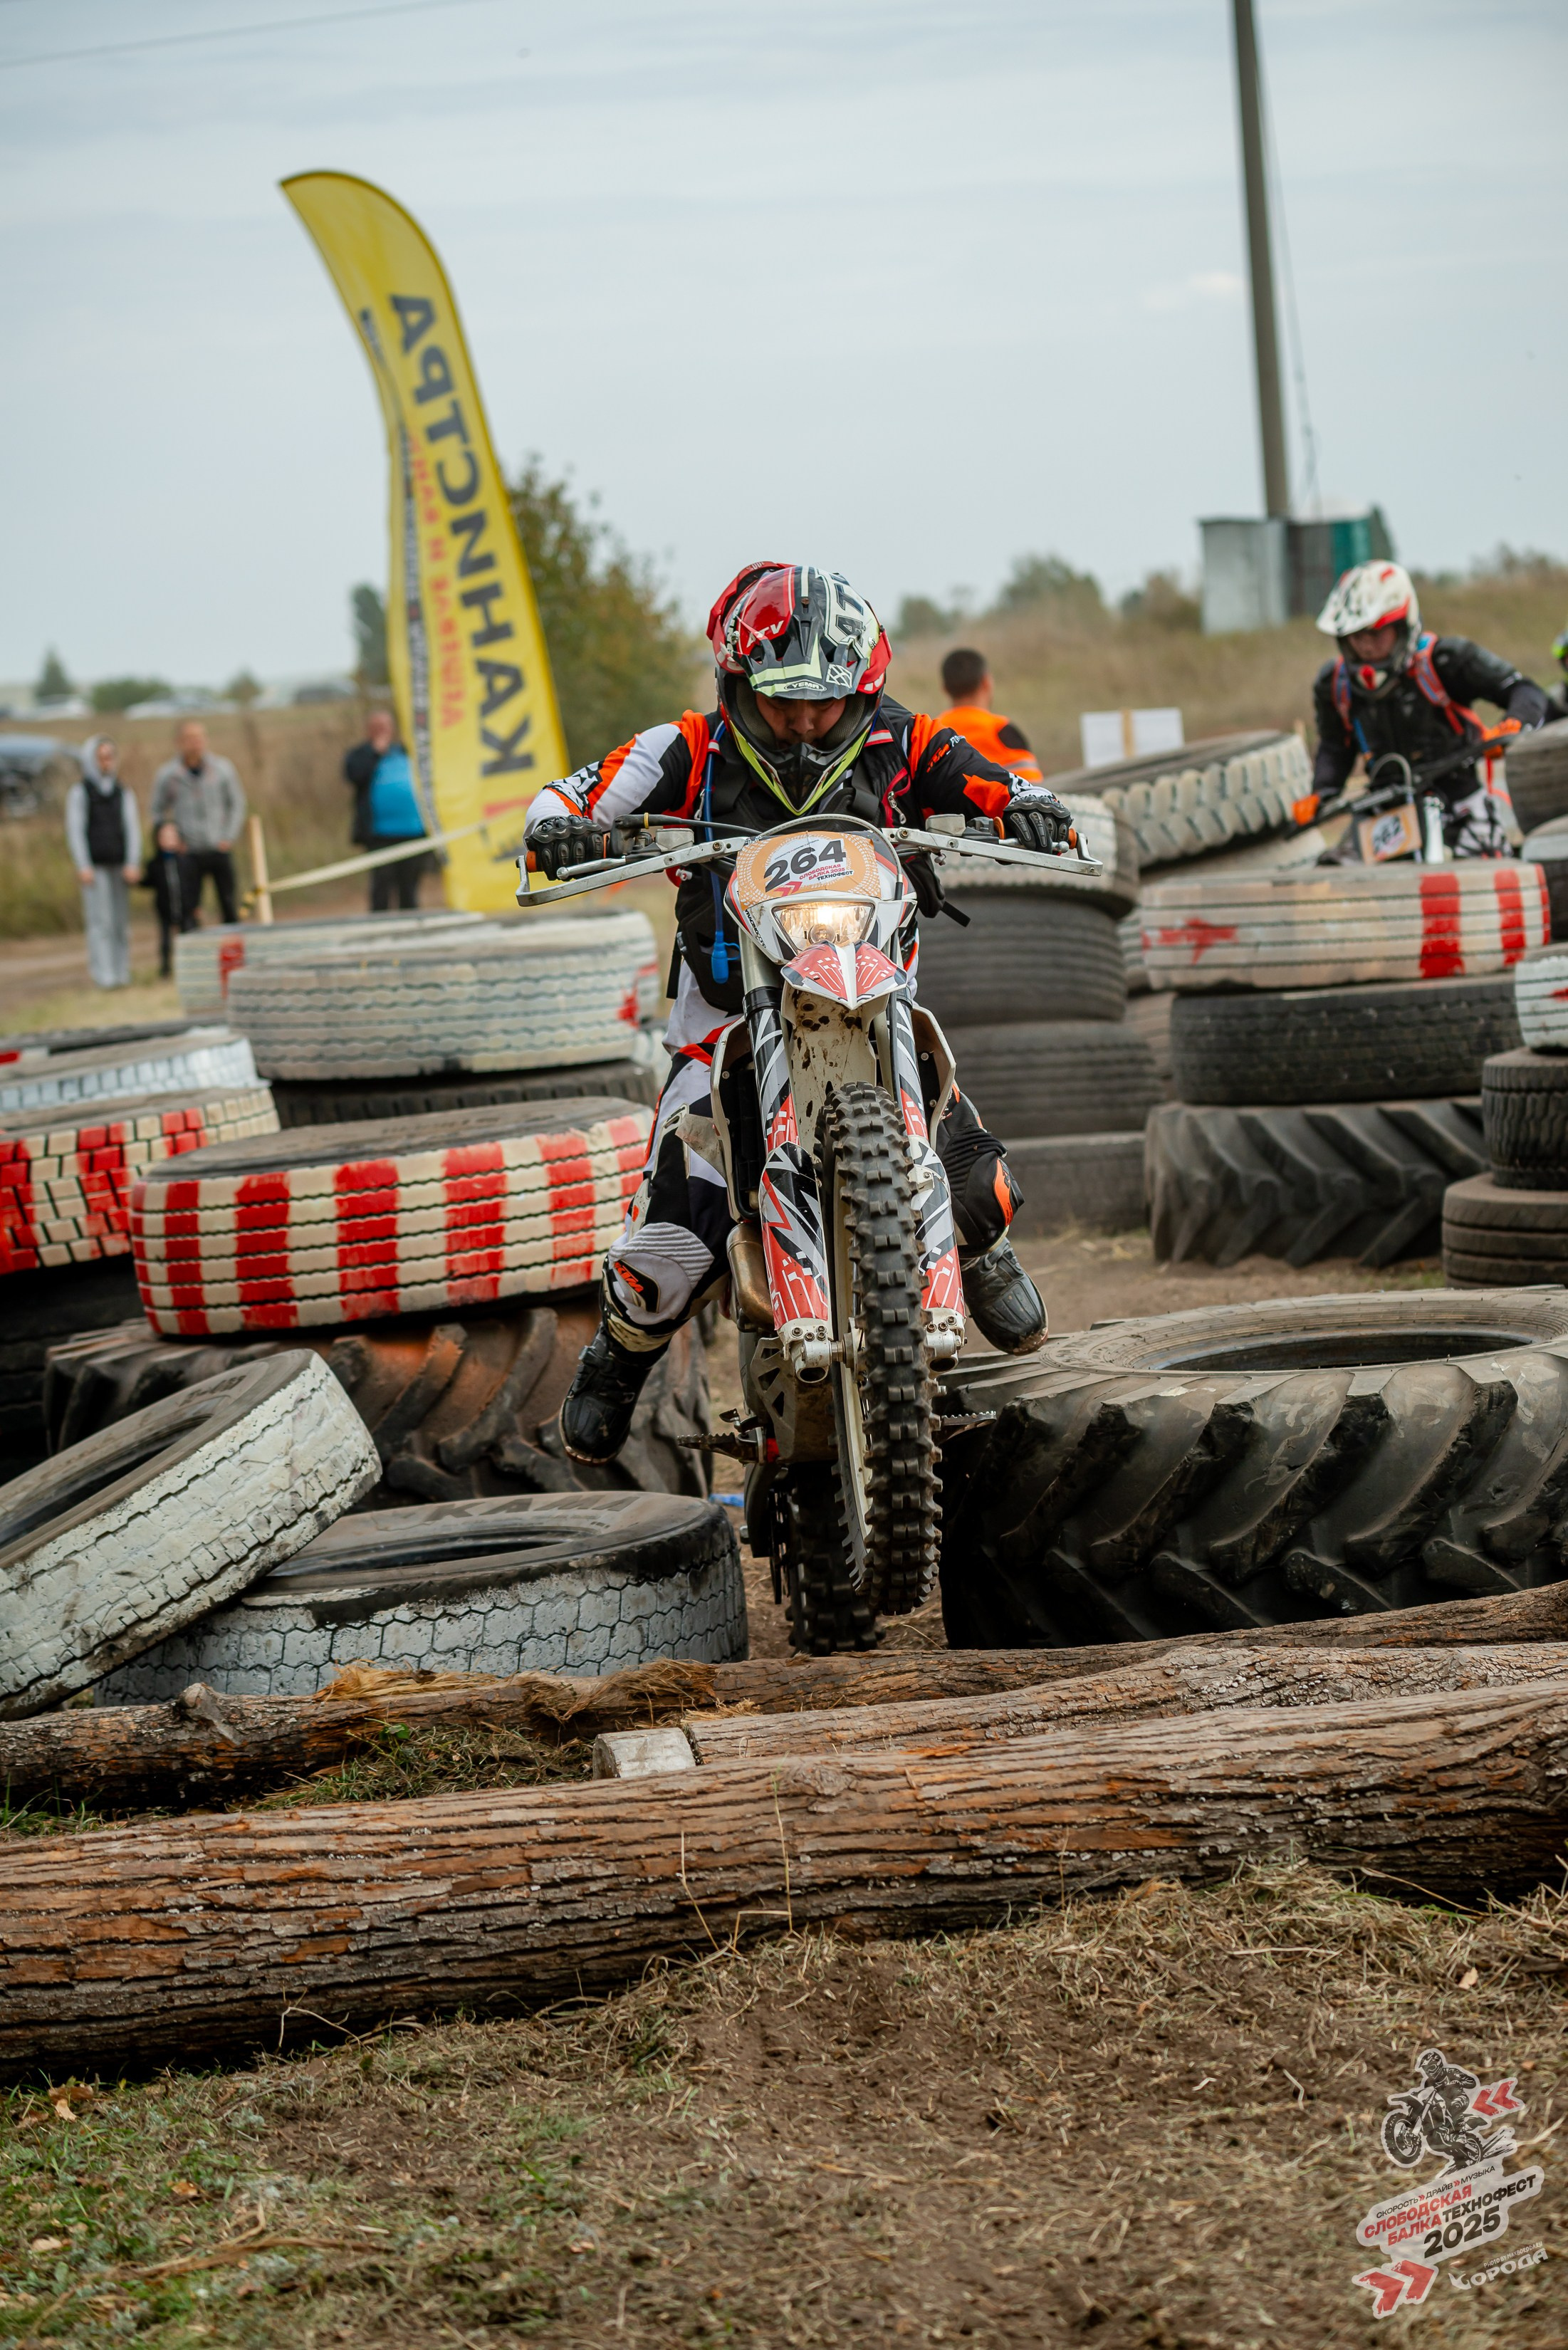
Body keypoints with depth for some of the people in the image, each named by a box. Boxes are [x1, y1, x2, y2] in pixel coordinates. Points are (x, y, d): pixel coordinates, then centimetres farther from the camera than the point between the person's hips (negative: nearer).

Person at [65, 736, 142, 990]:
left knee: (121, 920, 2)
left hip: (119, 867, 3)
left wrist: (133, 864, -4)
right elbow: (75, 831, -1)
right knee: (100, 921, -9)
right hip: (94, 868, -3)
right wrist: (83, 867, -11)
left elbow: (132, 830, 8)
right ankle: (103, 975, -10)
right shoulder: (79, 793, 3)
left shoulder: (124, 795, 13)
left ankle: (121, 974, 5)